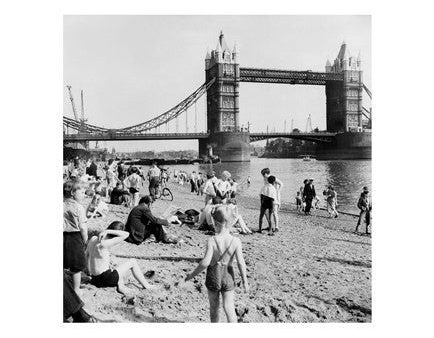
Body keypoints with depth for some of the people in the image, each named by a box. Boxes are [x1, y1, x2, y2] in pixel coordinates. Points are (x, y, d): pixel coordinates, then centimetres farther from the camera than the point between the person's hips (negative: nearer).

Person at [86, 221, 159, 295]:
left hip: (95, 279, 9)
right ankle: (146, 285, 15)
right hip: (106, 279, -8)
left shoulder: (93, 238, 0)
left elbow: (87, 254, 16)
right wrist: (108, 231, -26)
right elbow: (126, 234, -28)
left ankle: (120, 284, 9)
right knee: (133, 262, 6)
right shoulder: (104, 244, -25)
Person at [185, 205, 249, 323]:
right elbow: (241, 262, -14)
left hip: (213, 277, 0)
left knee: (214, 307, 18)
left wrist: (192, 275, -10)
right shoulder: (236, 241, -14)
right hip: (228, 277, 1)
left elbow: (205, 262, -23)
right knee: (229, 308, 7)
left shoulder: (212, 240, -20)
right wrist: (245, 281, -2)